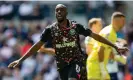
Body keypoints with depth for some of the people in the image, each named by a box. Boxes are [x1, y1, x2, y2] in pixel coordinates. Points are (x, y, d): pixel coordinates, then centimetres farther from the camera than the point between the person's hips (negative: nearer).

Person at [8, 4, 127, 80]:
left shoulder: (76, 27, -8)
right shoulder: (50, 30, -4)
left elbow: (95, 36, -3)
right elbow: (38, 45, 0)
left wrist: (115, 46, -4)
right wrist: (21, 60, -6)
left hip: (76, 60, -3)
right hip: (62, 64, 3)